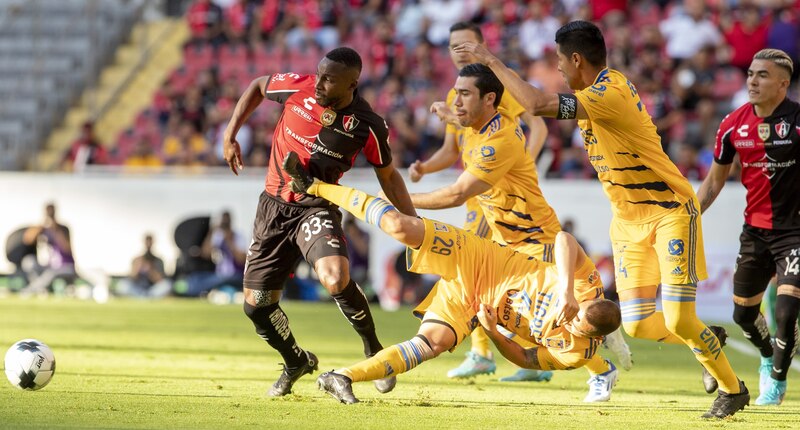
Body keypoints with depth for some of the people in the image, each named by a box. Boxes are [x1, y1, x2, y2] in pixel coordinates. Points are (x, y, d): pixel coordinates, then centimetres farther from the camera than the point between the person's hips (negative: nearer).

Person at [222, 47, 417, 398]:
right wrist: (230, 135, 3)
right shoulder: (299, 87, -12)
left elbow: (388, 176, 0)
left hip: (317, 207, -3)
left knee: (336, 280, -32)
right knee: (256, 304, 4)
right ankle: (296, 362, 33)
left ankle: (373, 350, -5)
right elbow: (258, 86, 10)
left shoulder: (367, 126, -15)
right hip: (273, 206, 3)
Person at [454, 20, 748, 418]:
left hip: (670, 212, -9)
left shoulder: (610, 94, -24)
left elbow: (538, 105, -31)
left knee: (678, 321, -11)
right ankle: (708, 340, 27)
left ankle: (732, 389, 9)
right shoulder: (593, 92, 6)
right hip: (628, 221, 9)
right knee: (637, 325, 0)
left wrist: (492, 61, -21)